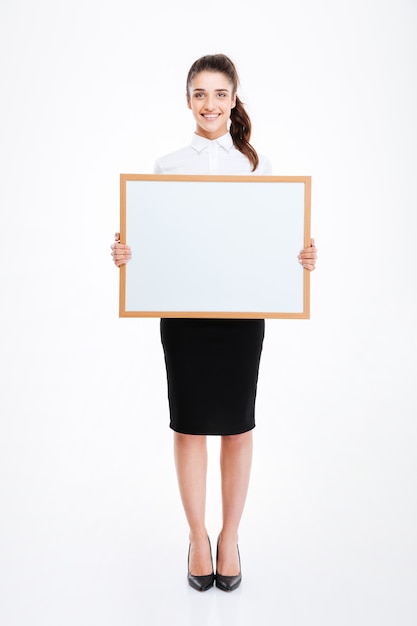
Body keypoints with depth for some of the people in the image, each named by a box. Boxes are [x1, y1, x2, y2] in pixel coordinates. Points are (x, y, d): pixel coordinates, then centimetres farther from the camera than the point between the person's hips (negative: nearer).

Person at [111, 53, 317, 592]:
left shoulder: (257, 165, 6)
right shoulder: (167, 167, 6)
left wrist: (302, 259, -12)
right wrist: (126, 254, -14)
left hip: (242, 310, 0)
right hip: (183, 310, 0)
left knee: (237, 425, 8)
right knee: (189, 424, 7)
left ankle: (230, 537, 27)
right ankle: (197, 537, 26)